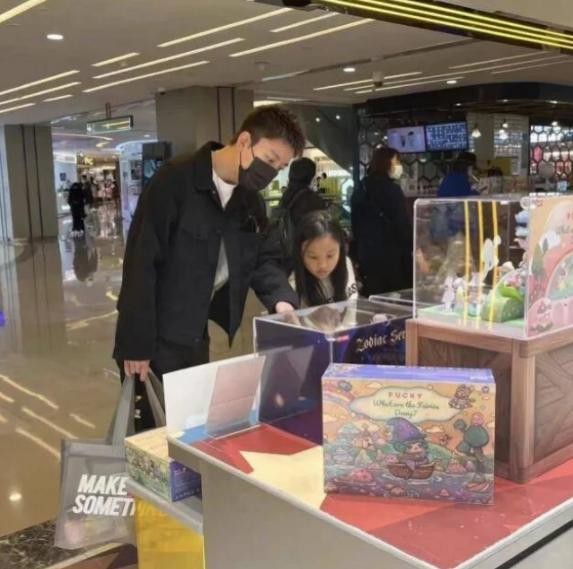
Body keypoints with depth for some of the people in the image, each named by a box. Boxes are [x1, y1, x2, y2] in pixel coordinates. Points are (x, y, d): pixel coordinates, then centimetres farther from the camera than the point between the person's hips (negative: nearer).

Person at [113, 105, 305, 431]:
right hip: (154, 339, -7)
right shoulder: (174, 182, -18)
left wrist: (282, 300, -14)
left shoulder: (247, 198, 4)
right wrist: (136, 344, -20)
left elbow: (263, 256, 7)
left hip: (197, 339, 7)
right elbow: (141, 263, -21)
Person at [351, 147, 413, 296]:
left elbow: (356, 225, 17)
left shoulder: (360, 189, 12)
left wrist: (358, 254, 23)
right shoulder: (391, 189, -9)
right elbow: (403, 226, -12)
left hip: (366, 255, 7)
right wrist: (414, 249, -2)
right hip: (392, 257, -7)